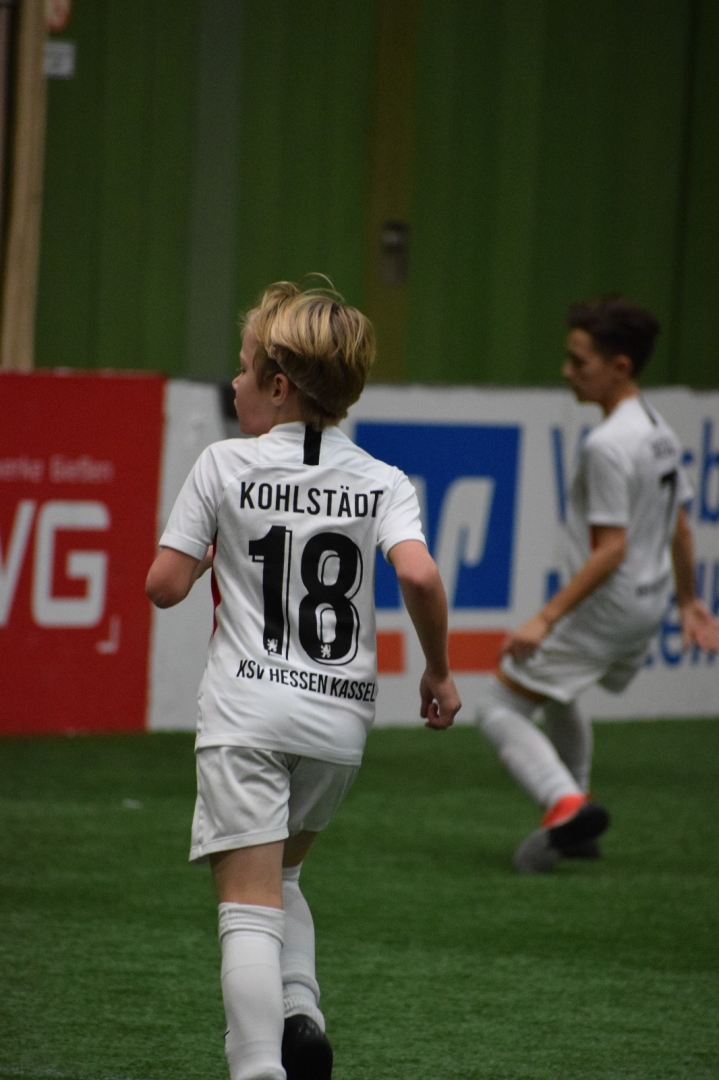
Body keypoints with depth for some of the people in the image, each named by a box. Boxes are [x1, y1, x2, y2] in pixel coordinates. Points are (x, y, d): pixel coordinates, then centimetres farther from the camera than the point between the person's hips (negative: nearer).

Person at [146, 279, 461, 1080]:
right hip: (340, 716, 4)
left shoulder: (226, 467, -3)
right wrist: (438, 668, -1)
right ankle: (300, 1015, 5)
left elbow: (164, 586, -4)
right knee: (278, 873, 26)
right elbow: (418, 572, -14)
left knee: (248, 905, -6)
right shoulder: (381, 482, 3)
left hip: (247, 712, -4)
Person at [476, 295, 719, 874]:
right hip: (649, 604, 10)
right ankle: (579, 826, 35)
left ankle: (566, 802, -23)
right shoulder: (661, 432, 7)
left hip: (606, 604, -9)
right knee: (556, 694, 31)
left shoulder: (607, 445, -22)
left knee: (501, 707, -4)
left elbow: (611, 549, -24)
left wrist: (545, 619, -23)